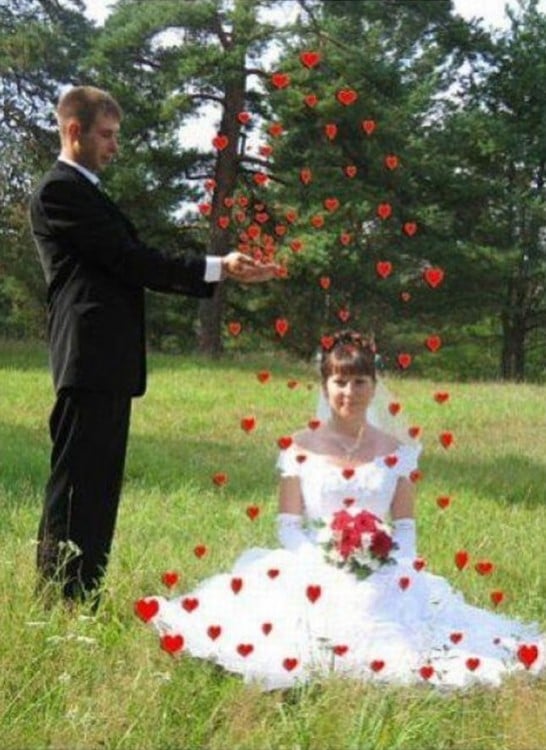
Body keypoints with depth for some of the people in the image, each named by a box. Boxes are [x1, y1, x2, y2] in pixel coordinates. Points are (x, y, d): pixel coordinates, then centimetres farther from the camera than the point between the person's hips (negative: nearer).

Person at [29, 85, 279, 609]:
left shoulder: (83, 192, 23)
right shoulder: (59, 191, -9)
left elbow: (131, 265, 17)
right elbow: (128, 260, -14)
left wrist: (220, 271, 8)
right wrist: (217, 269, -10)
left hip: (108, 362, 10)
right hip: (90, 358, -10)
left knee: (98, 482, 11)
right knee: (77, 482, -9)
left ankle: (84, 597, 16)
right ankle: (60, 600, -5)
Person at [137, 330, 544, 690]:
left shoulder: (396, 451, 10)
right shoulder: (301, 447, 7)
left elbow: (406, 528, 10)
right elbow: (288, 526, 5)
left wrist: (386, 557, -10)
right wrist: (324, 553, -13)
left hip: (380, 577, 1)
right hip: (312, 571, -1)